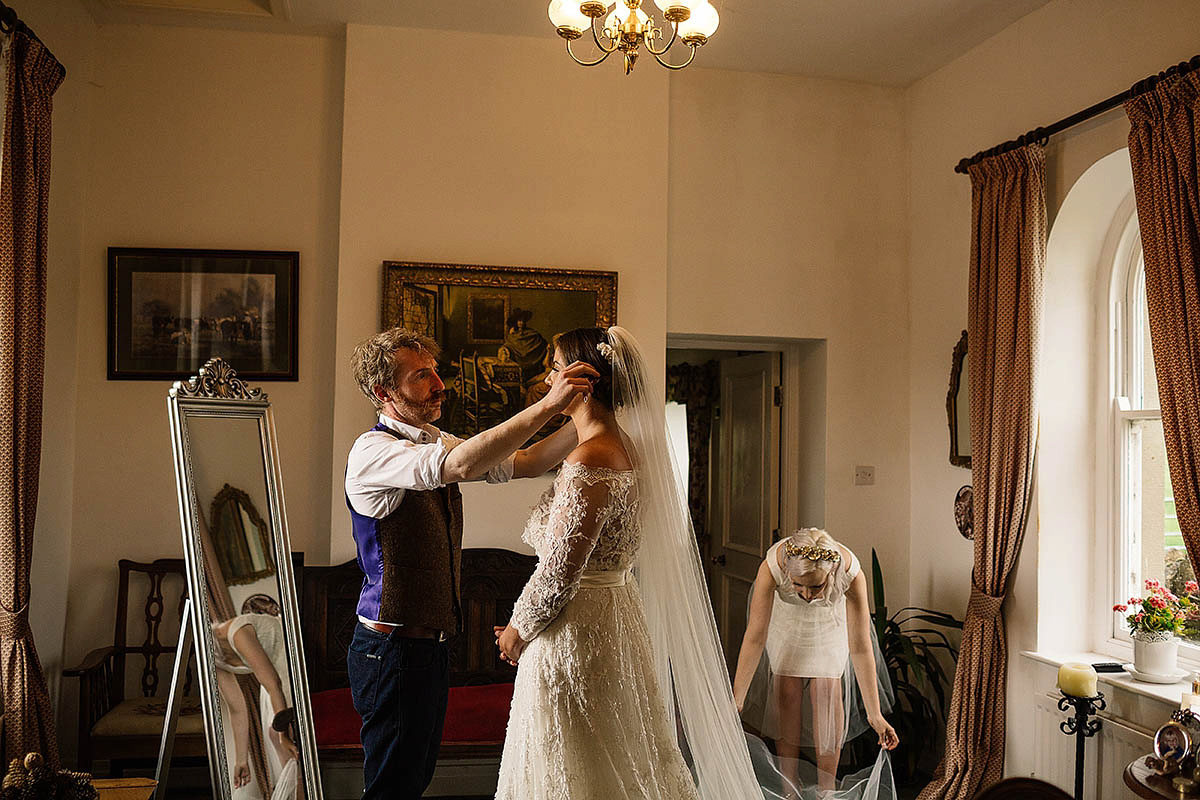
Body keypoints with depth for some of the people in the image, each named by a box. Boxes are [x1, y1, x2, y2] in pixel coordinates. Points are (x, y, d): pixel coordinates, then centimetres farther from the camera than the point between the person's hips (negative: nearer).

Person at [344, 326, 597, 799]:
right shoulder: (372, 451, -17)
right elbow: (460, 465, -35)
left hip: (428, 644, 9)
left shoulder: (435, 445, 11)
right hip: (392, 648, -9)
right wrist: (548, 406, -36)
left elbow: (525, 463, 6)